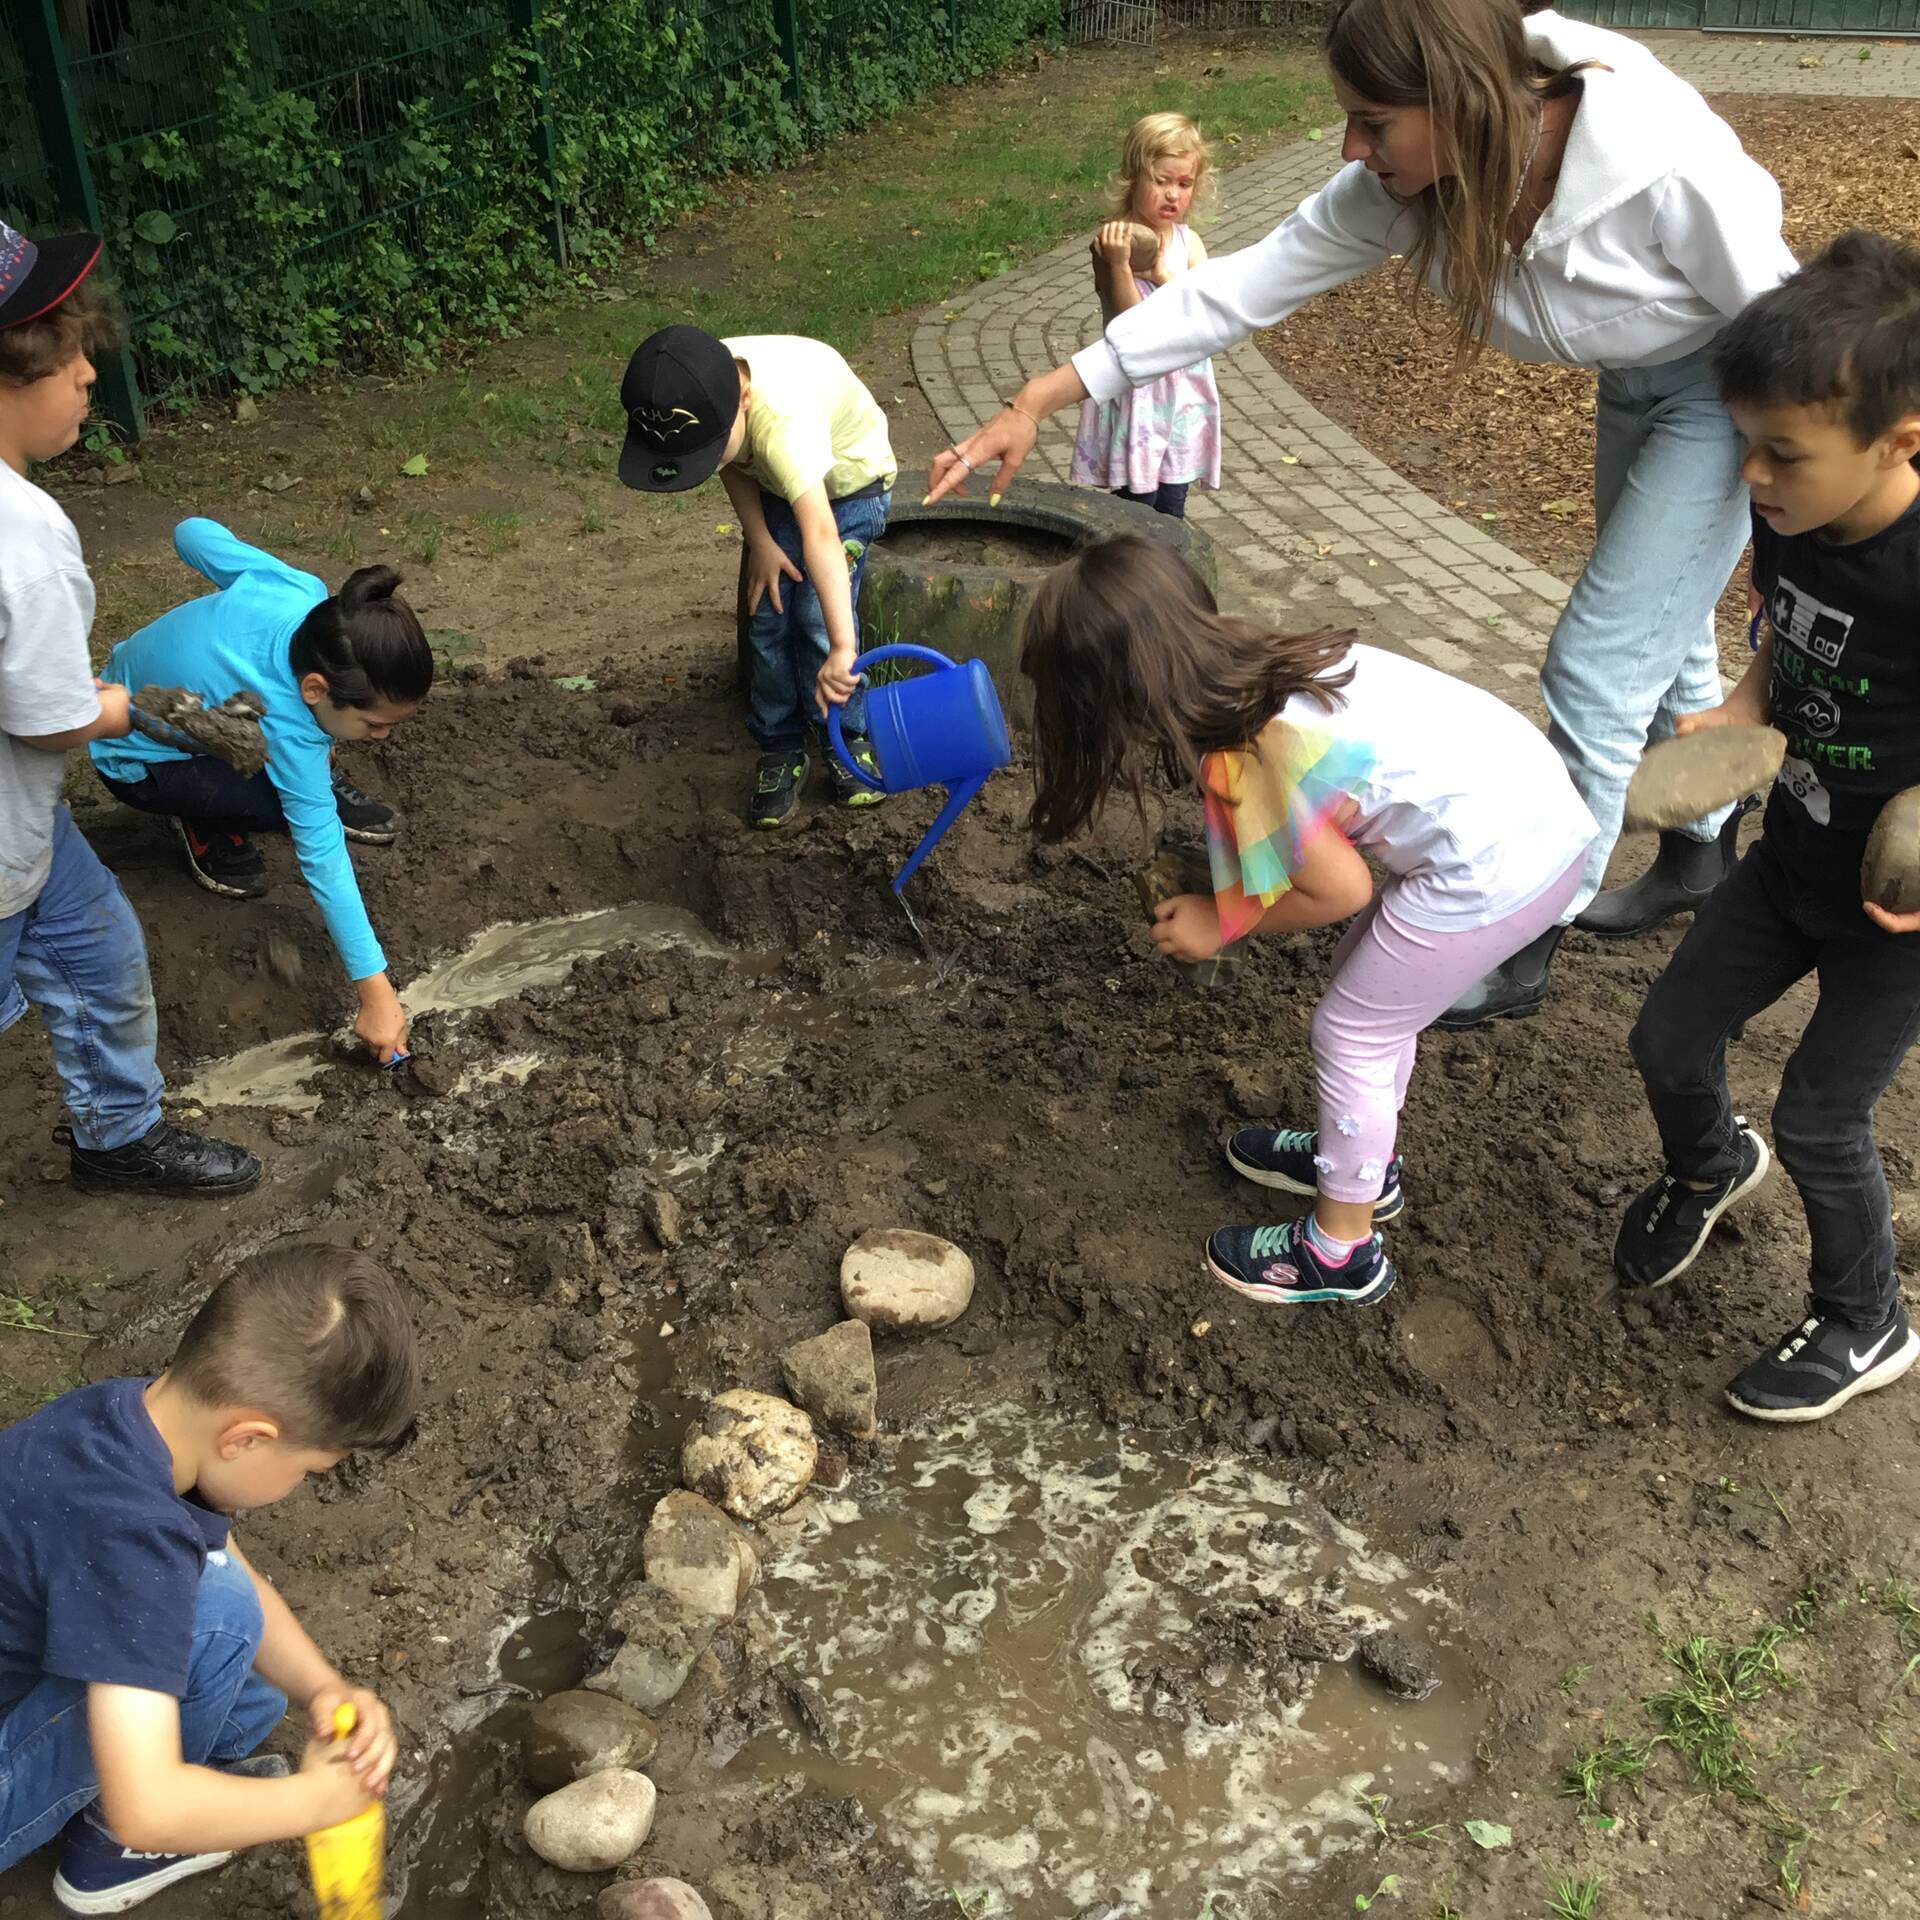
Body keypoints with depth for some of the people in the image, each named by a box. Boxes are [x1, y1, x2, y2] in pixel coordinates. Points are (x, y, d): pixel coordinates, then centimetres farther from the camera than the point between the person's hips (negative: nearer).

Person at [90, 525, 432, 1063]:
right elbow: (324, 860, -39)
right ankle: (205, 824, 0)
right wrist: (374, 990, -37)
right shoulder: (286, 729, -42)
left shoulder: (296, 591, -28)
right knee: (305, 806, -28)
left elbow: (194, 534, -12)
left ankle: (321, 776, 16)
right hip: (138, 763, -7)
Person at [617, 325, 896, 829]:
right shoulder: (693, 399, -28)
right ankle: (782, 753, 13)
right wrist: (759, 541, -15)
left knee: (819, 615, -15)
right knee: (769, 615, -3)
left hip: (850, 481, -5)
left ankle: (847, 741, 7)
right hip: (773, 484, 5)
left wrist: (842, 649, -67)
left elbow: (819, 535, -59)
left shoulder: (784, 417, -48)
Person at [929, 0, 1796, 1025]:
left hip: (1734, 396, -6)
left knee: (1596, 668, -6)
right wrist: (1038, 400, -22)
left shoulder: (1666, 167, -39)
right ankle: (1702, 852, 48)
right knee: (1657, 635, 22)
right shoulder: (1403, 182, -23)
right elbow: (1239, 286, -20)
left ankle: (1524, 948, 11)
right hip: (1634, 390, 7)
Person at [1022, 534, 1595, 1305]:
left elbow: (1340, 890, -9)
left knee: (1350, 1035, 8)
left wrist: (1223, 924, 3)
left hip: (1494, 864, -9)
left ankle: (1341, 1252, 26)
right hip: (1537, 805, 9)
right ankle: (1361, 1160, 47)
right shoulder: (1257, 665, 3)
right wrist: (1220, 892, 4)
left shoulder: (1246, 757, -20)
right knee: (1374, 994, 25)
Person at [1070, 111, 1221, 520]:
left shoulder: (1189, 242, 4)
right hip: (1133, 391, -5)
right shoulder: (1112, 242, -11)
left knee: (1171, 509, 11)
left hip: (1182, 390, 5)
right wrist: (1119, 264, -30)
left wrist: (1162, 274, -19)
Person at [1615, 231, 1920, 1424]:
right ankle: (1710, 1168, 49)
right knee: (1670, 1039, 13)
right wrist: (1733, 716, -10)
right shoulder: (1790, 524, -10)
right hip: (1793, 860, 6)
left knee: (1820, 1121, 5)